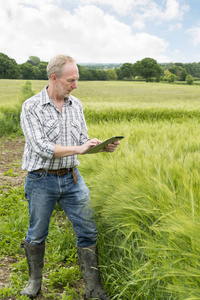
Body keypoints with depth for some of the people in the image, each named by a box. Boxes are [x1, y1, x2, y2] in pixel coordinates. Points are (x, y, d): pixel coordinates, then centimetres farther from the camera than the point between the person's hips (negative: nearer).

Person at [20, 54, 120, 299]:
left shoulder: (76, 105, 5)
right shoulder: (31, 107, -11)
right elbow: (41, 148, -20)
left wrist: (101, 146, -9)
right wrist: (79, 149, -25)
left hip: (72, 178, 4)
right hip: (41, 180, -4)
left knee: (88, 231, 2)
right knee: (37, 234, 11)